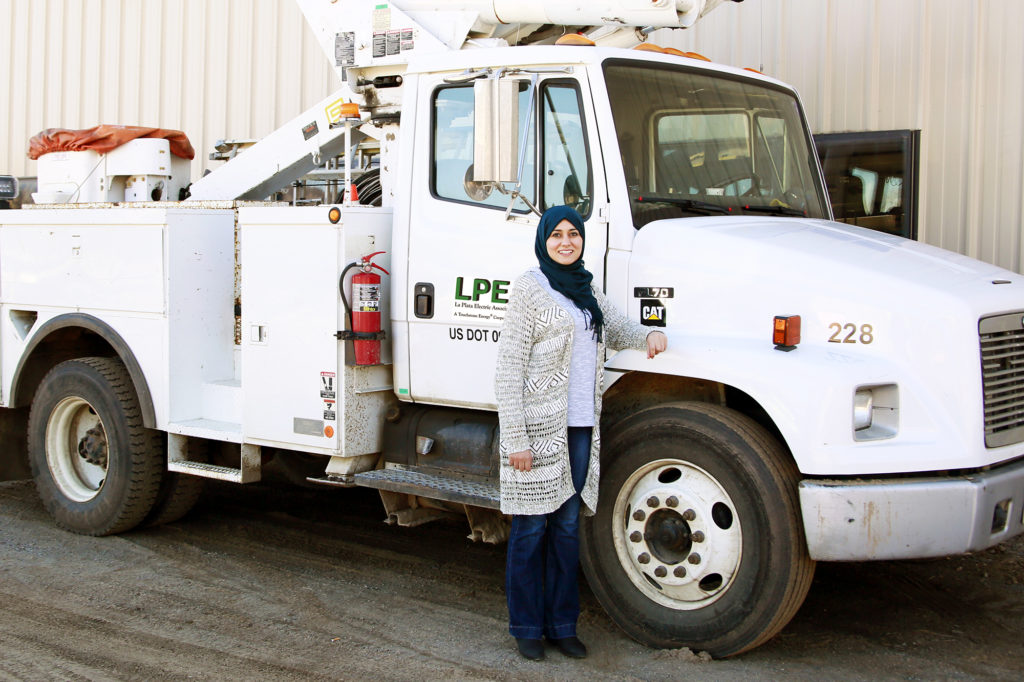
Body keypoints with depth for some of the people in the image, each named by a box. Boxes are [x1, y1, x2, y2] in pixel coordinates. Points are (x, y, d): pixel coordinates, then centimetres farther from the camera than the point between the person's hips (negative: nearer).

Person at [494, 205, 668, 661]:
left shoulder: (586, 288, 13)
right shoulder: (530, 287, -7)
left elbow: (616, 329, 32)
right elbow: (508, 369, -11)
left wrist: (648, 336, 8)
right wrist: (516, 438, -17)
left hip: (580, 427, 6)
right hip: (539, 426, -6)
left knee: (567, 526, 11)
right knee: (531, 529, 3)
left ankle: (561, 624, 22)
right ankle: (526, 627, 16)